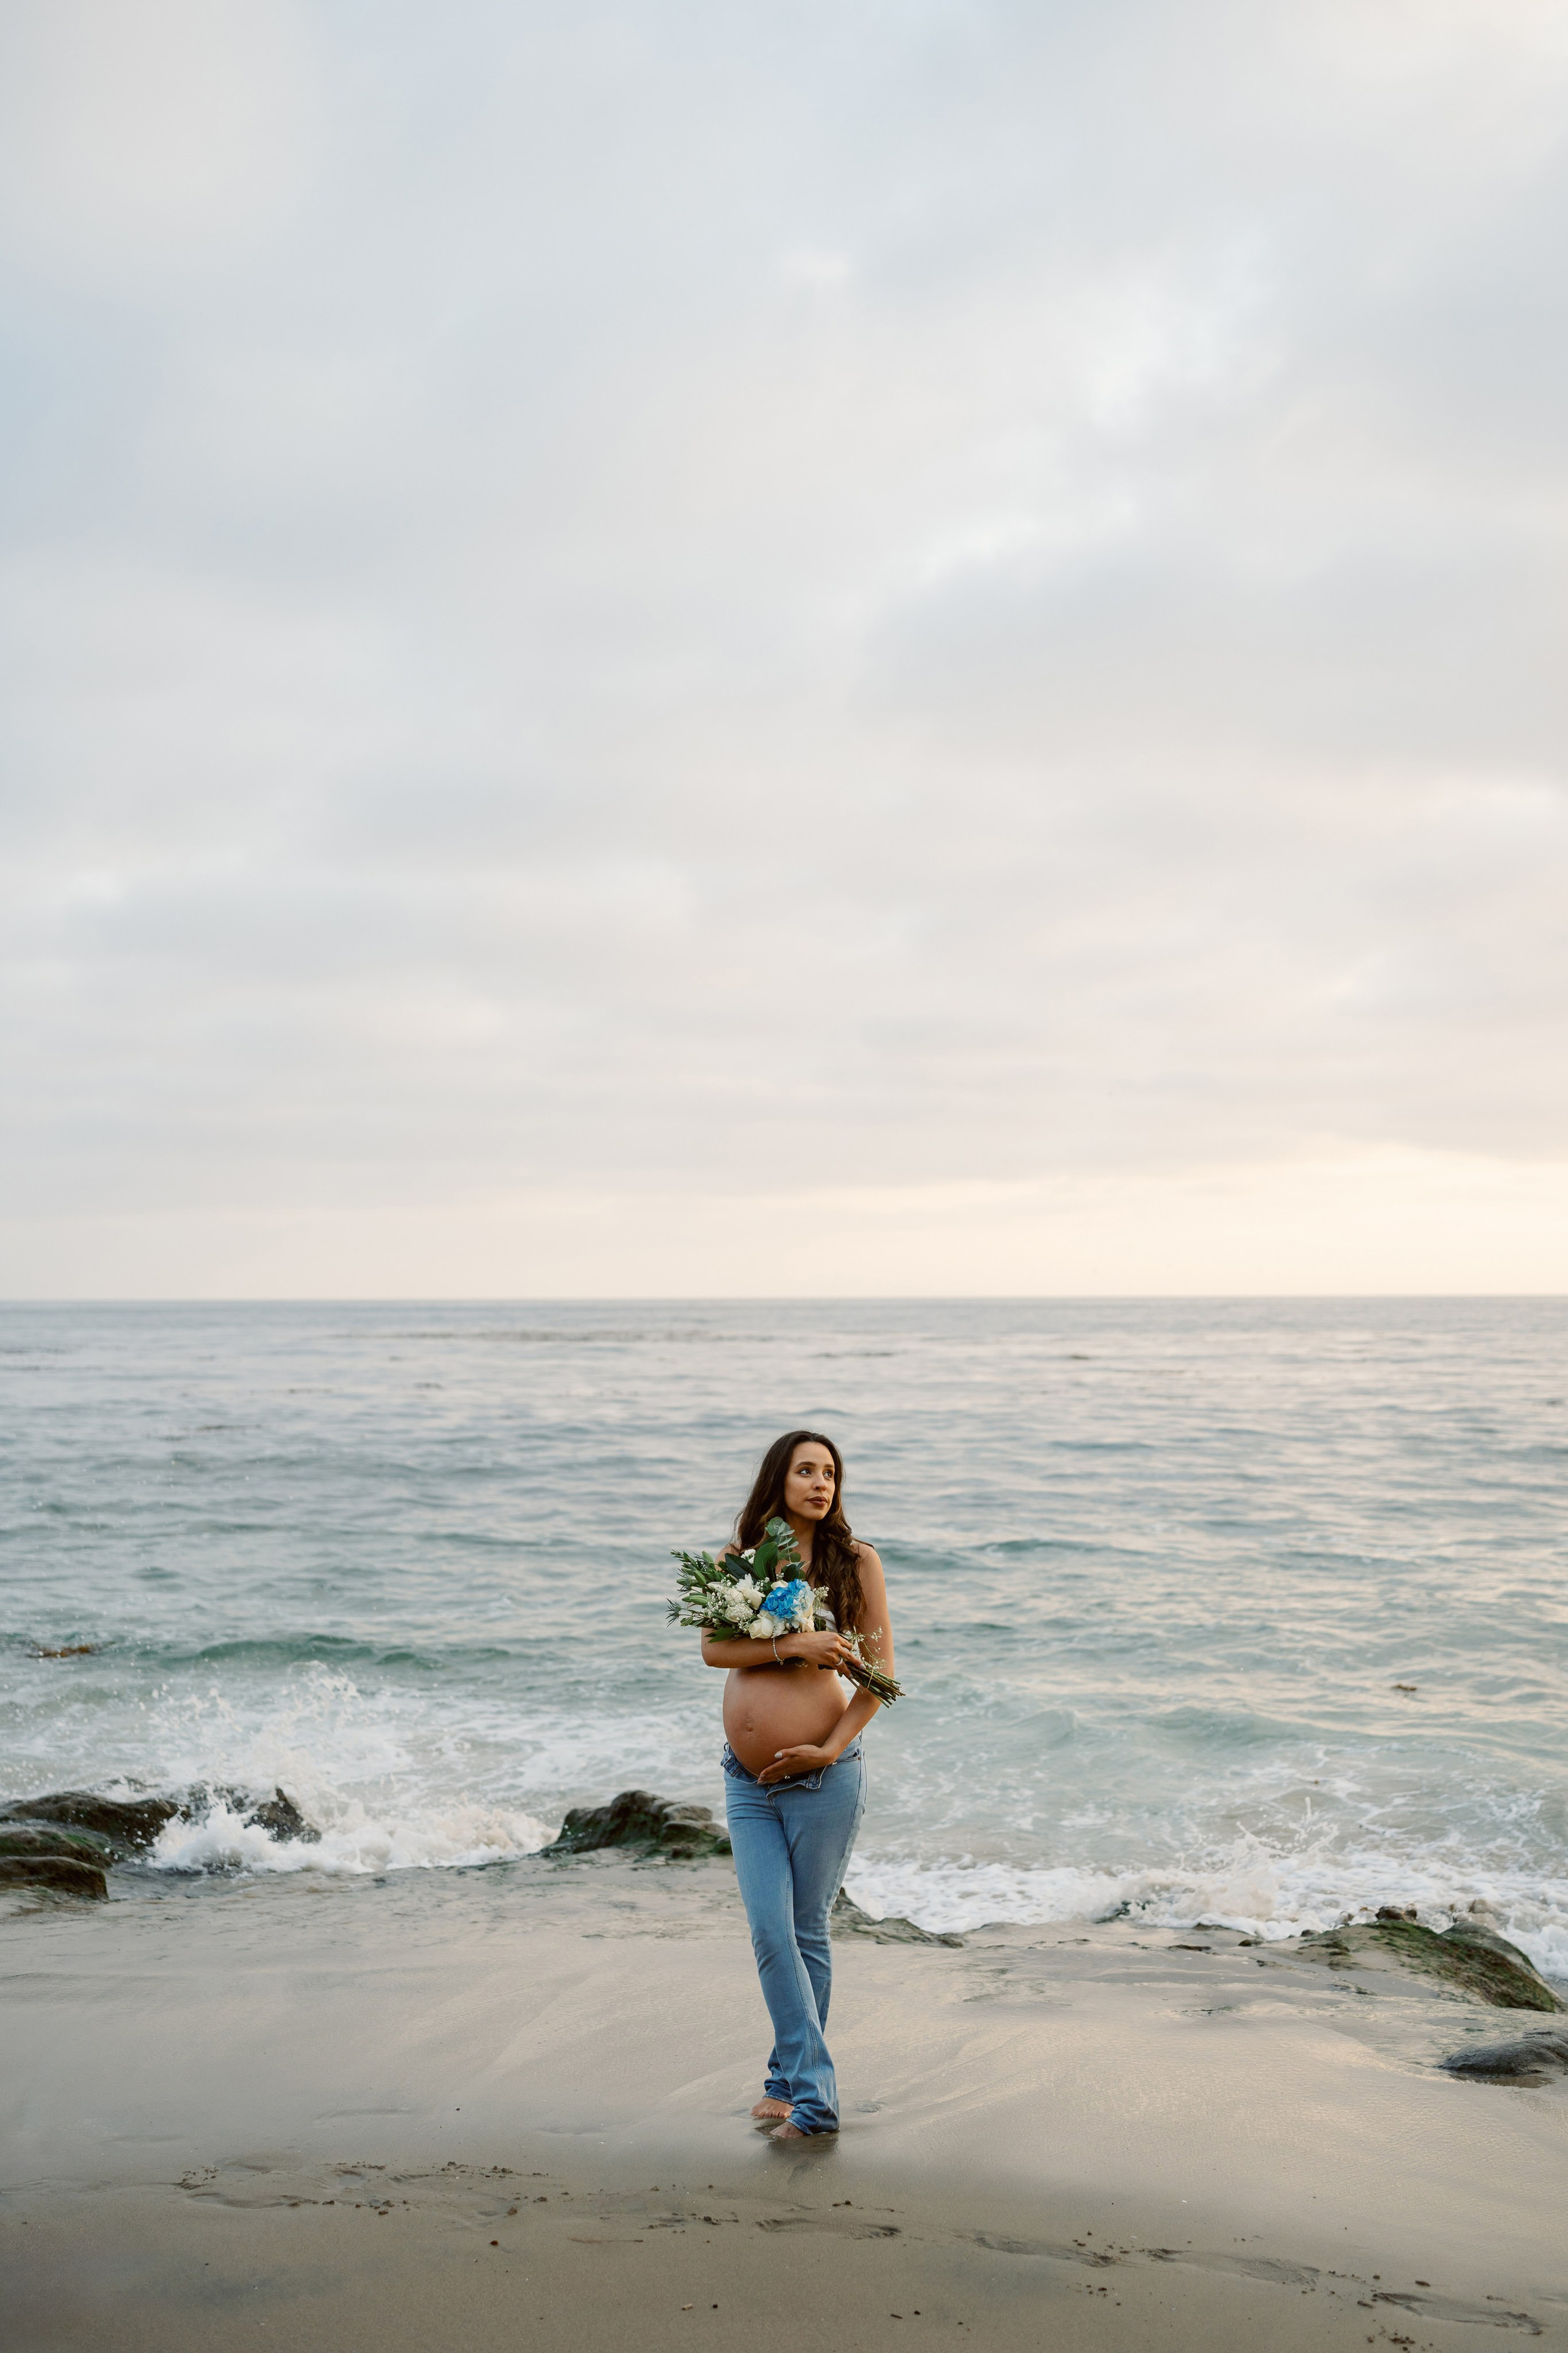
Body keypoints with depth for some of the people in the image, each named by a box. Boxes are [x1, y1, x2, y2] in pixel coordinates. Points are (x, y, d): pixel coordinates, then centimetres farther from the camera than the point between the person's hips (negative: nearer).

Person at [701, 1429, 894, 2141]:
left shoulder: (855, 1561, -1)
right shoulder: (736, 1559, 8)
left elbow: (880, 1667, -3)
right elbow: (713, 1647, -5)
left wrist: (833, 1747, -13)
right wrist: (793, 1646, -19)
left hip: (822, 1779, -3)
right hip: (748, 1780, 3)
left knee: (807, 1932, 6)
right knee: (770, 1932, -3)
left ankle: (793, 2079, 21)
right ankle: (812, 2093, 5)